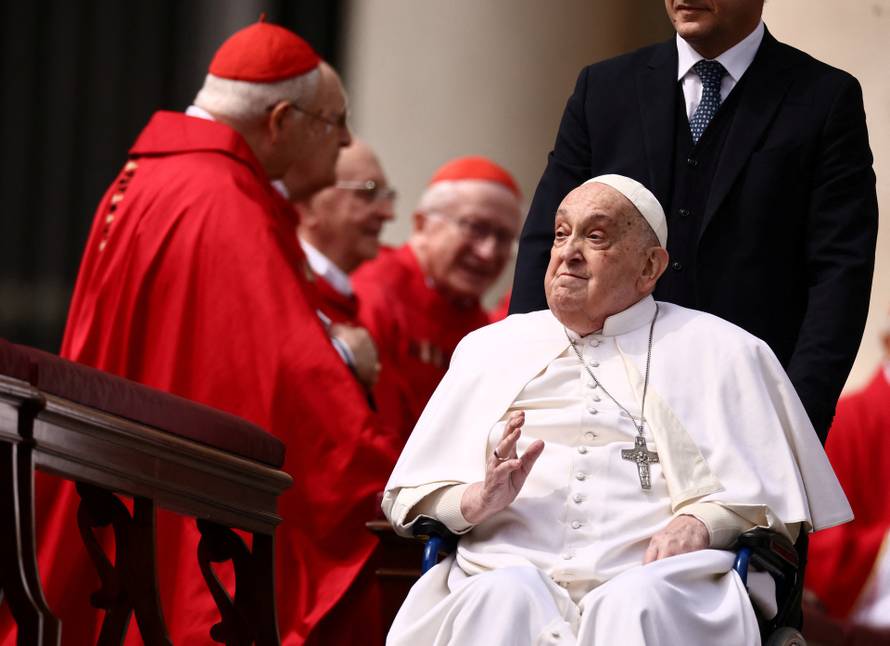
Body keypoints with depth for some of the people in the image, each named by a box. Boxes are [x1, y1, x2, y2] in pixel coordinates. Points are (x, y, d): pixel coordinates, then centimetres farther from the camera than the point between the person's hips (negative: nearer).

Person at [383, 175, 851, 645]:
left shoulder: (720, 353, 19)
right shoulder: (489, 349, 26)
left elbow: (772, 491, 10)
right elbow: (408, 497, 21)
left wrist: (701, 525, -10)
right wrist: (478, 500, -1)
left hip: (653, 583, -1)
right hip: (512, 569, 1)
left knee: (633, 608, -37)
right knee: (501, 601, -36)